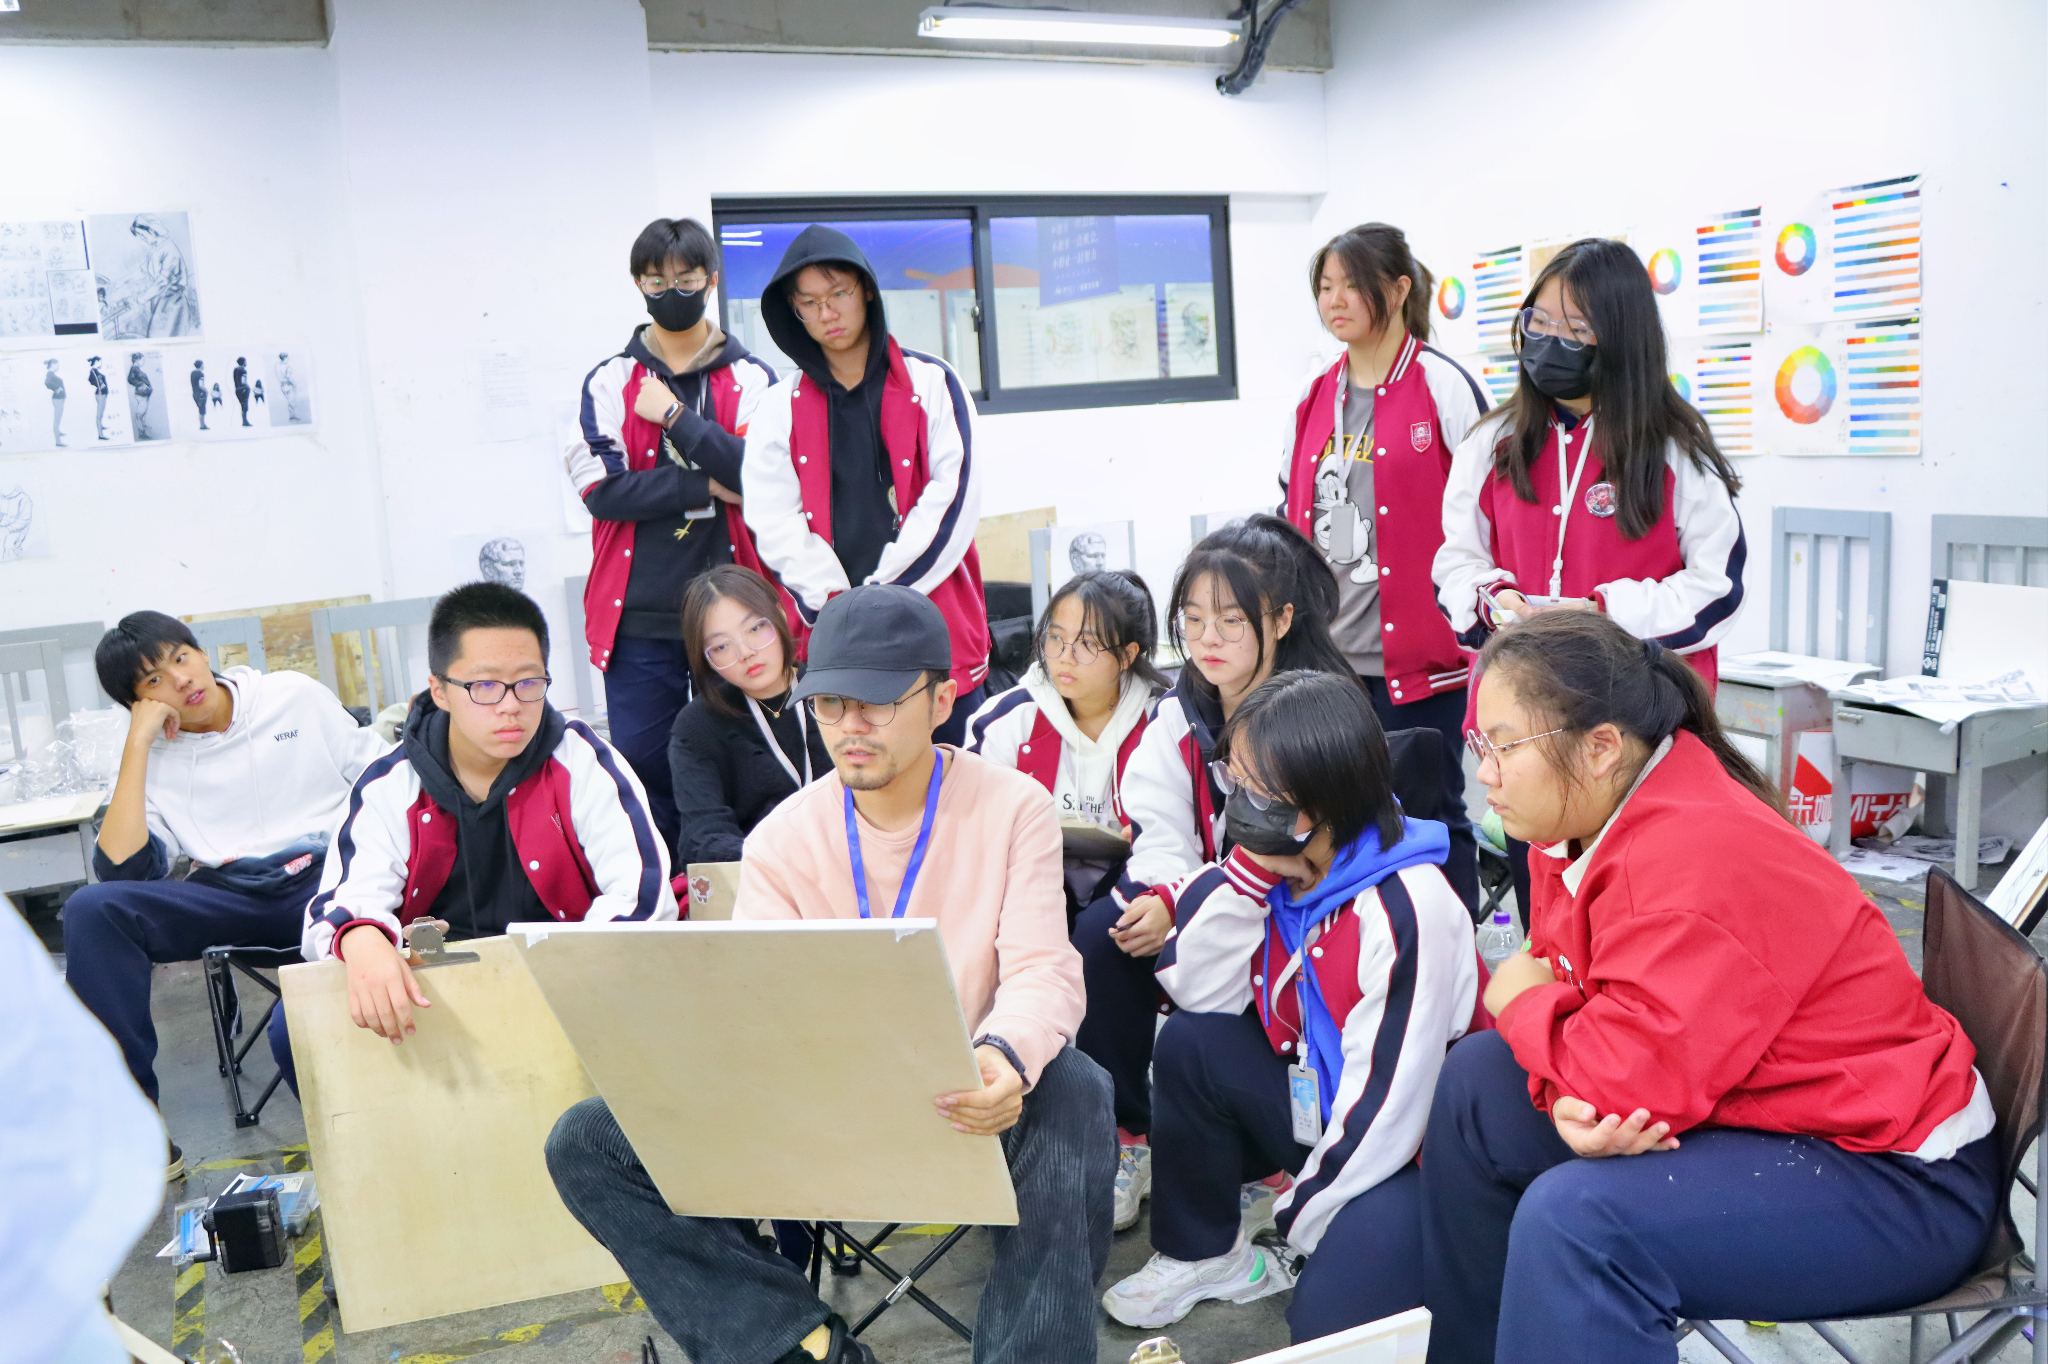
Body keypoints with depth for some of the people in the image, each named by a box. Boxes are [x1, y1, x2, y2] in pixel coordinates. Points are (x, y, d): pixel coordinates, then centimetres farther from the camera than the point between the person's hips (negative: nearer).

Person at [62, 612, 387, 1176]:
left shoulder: (296, 697, 8)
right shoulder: (153, 758, 8)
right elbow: (121, 871, -8)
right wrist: (137, 742, -6)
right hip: (232, 896, 3)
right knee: (91, 910, -24)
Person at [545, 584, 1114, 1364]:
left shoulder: (1012, 809, -4)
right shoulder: (781, 840, 3)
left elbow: (1043, 970, -13)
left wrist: (1005, 1058, -36)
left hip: (965, 1107, -3)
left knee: (1071, 1090, -36)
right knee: (587, 1145, -13)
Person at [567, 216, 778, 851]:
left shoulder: (752, 379, 7)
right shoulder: (610, 381, 9)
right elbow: (600, 488, -4)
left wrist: (676, 416, -11)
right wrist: (706, 486, -9)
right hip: (640, 614, 1)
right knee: (643, 760, 2)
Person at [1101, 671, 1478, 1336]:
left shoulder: (1405, 911, -29)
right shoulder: (1277, 869, -6)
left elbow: (1386, 1100, -25)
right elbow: (1201, 994, -7)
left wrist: (1302, 1218, -13)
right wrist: (1243, 872, -18)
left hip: (1408, 1145, -7)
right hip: (1322, 1098, 7)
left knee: (1328, 1322, -23)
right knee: (1190, 1043, -8)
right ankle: (1201, 1253, 9)